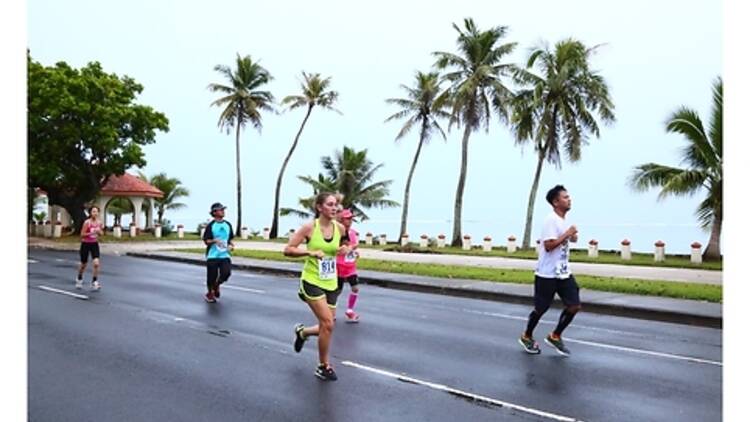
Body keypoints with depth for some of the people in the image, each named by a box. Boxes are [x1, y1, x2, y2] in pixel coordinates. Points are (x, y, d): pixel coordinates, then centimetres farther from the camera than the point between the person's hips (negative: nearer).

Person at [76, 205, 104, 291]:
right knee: (83, 264, 13)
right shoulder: (87, 222, -15)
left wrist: (99, 231, -14)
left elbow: (101, 234, 8)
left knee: (96, 263, -14)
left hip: (94, 244, 2)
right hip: (86, 244, -2)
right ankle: (79, 279, 41)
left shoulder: (99, 223, -3)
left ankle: (95, 282, 0)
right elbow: (82, 234, -15)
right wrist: (91, 233, -27)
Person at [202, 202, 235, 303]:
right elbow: (206, 241, -5)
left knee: (226, 272, -13)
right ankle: (210, 293, 27)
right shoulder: (211, 226, -5)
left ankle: (217, 285, 19)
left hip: (225, 255, 3)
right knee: (212, 276, 2)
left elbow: (231, 238, 19)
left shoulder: (228, 225, 9)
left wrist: (231, 245, -1)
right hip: (212, 255, -3)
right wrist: (214, 240, -23)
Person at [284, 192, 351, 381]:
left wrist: (345, 249, -4)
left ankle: (302, 332, 43)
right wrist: (311, 252, -24)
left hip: (331, 283, 5)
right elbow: (288, 250, -11)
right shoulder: (309, 227, -14)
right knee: (328, 324, -15)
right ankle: (323, 367, 6)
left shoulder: (340, 228, -1)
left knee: (326, 327, 9)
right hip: (312, 281, -5)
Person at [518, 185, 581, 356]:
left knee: (574, 305, 1)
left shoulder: (563, 220, 11)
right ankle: (527, 337, 28)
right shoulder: (551, 220, -17)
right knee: (541, 309, 5)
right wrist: (567, 234, -21)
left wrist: (572, 237, 6)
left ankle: (555, 336, 18)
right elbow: (549, 245, -25)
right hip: (547, 274, -8)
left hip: (563, 273, 8)